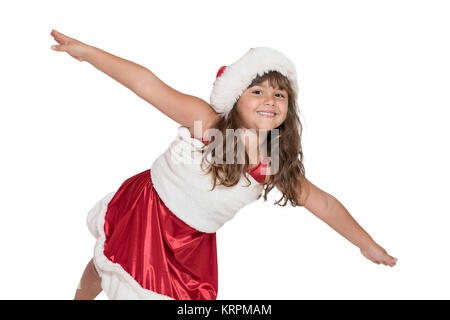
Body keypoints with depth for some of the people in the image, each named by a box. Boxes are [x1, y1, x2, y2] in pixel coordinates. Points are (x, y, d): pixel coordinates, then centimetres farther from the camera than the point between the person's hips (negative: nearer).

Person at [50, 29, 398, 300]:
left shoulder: (277, 165, -12)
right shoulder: (206, 121, -24)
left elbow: (325, 204, -3)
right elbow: (149, 85, -32)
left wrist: (368, 244, 3)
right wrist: (87, 51, -38)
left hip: (194, 243, 3)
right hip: (147, 210, -3)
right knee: (103, 271, 13)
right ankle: (82, 295, 49)